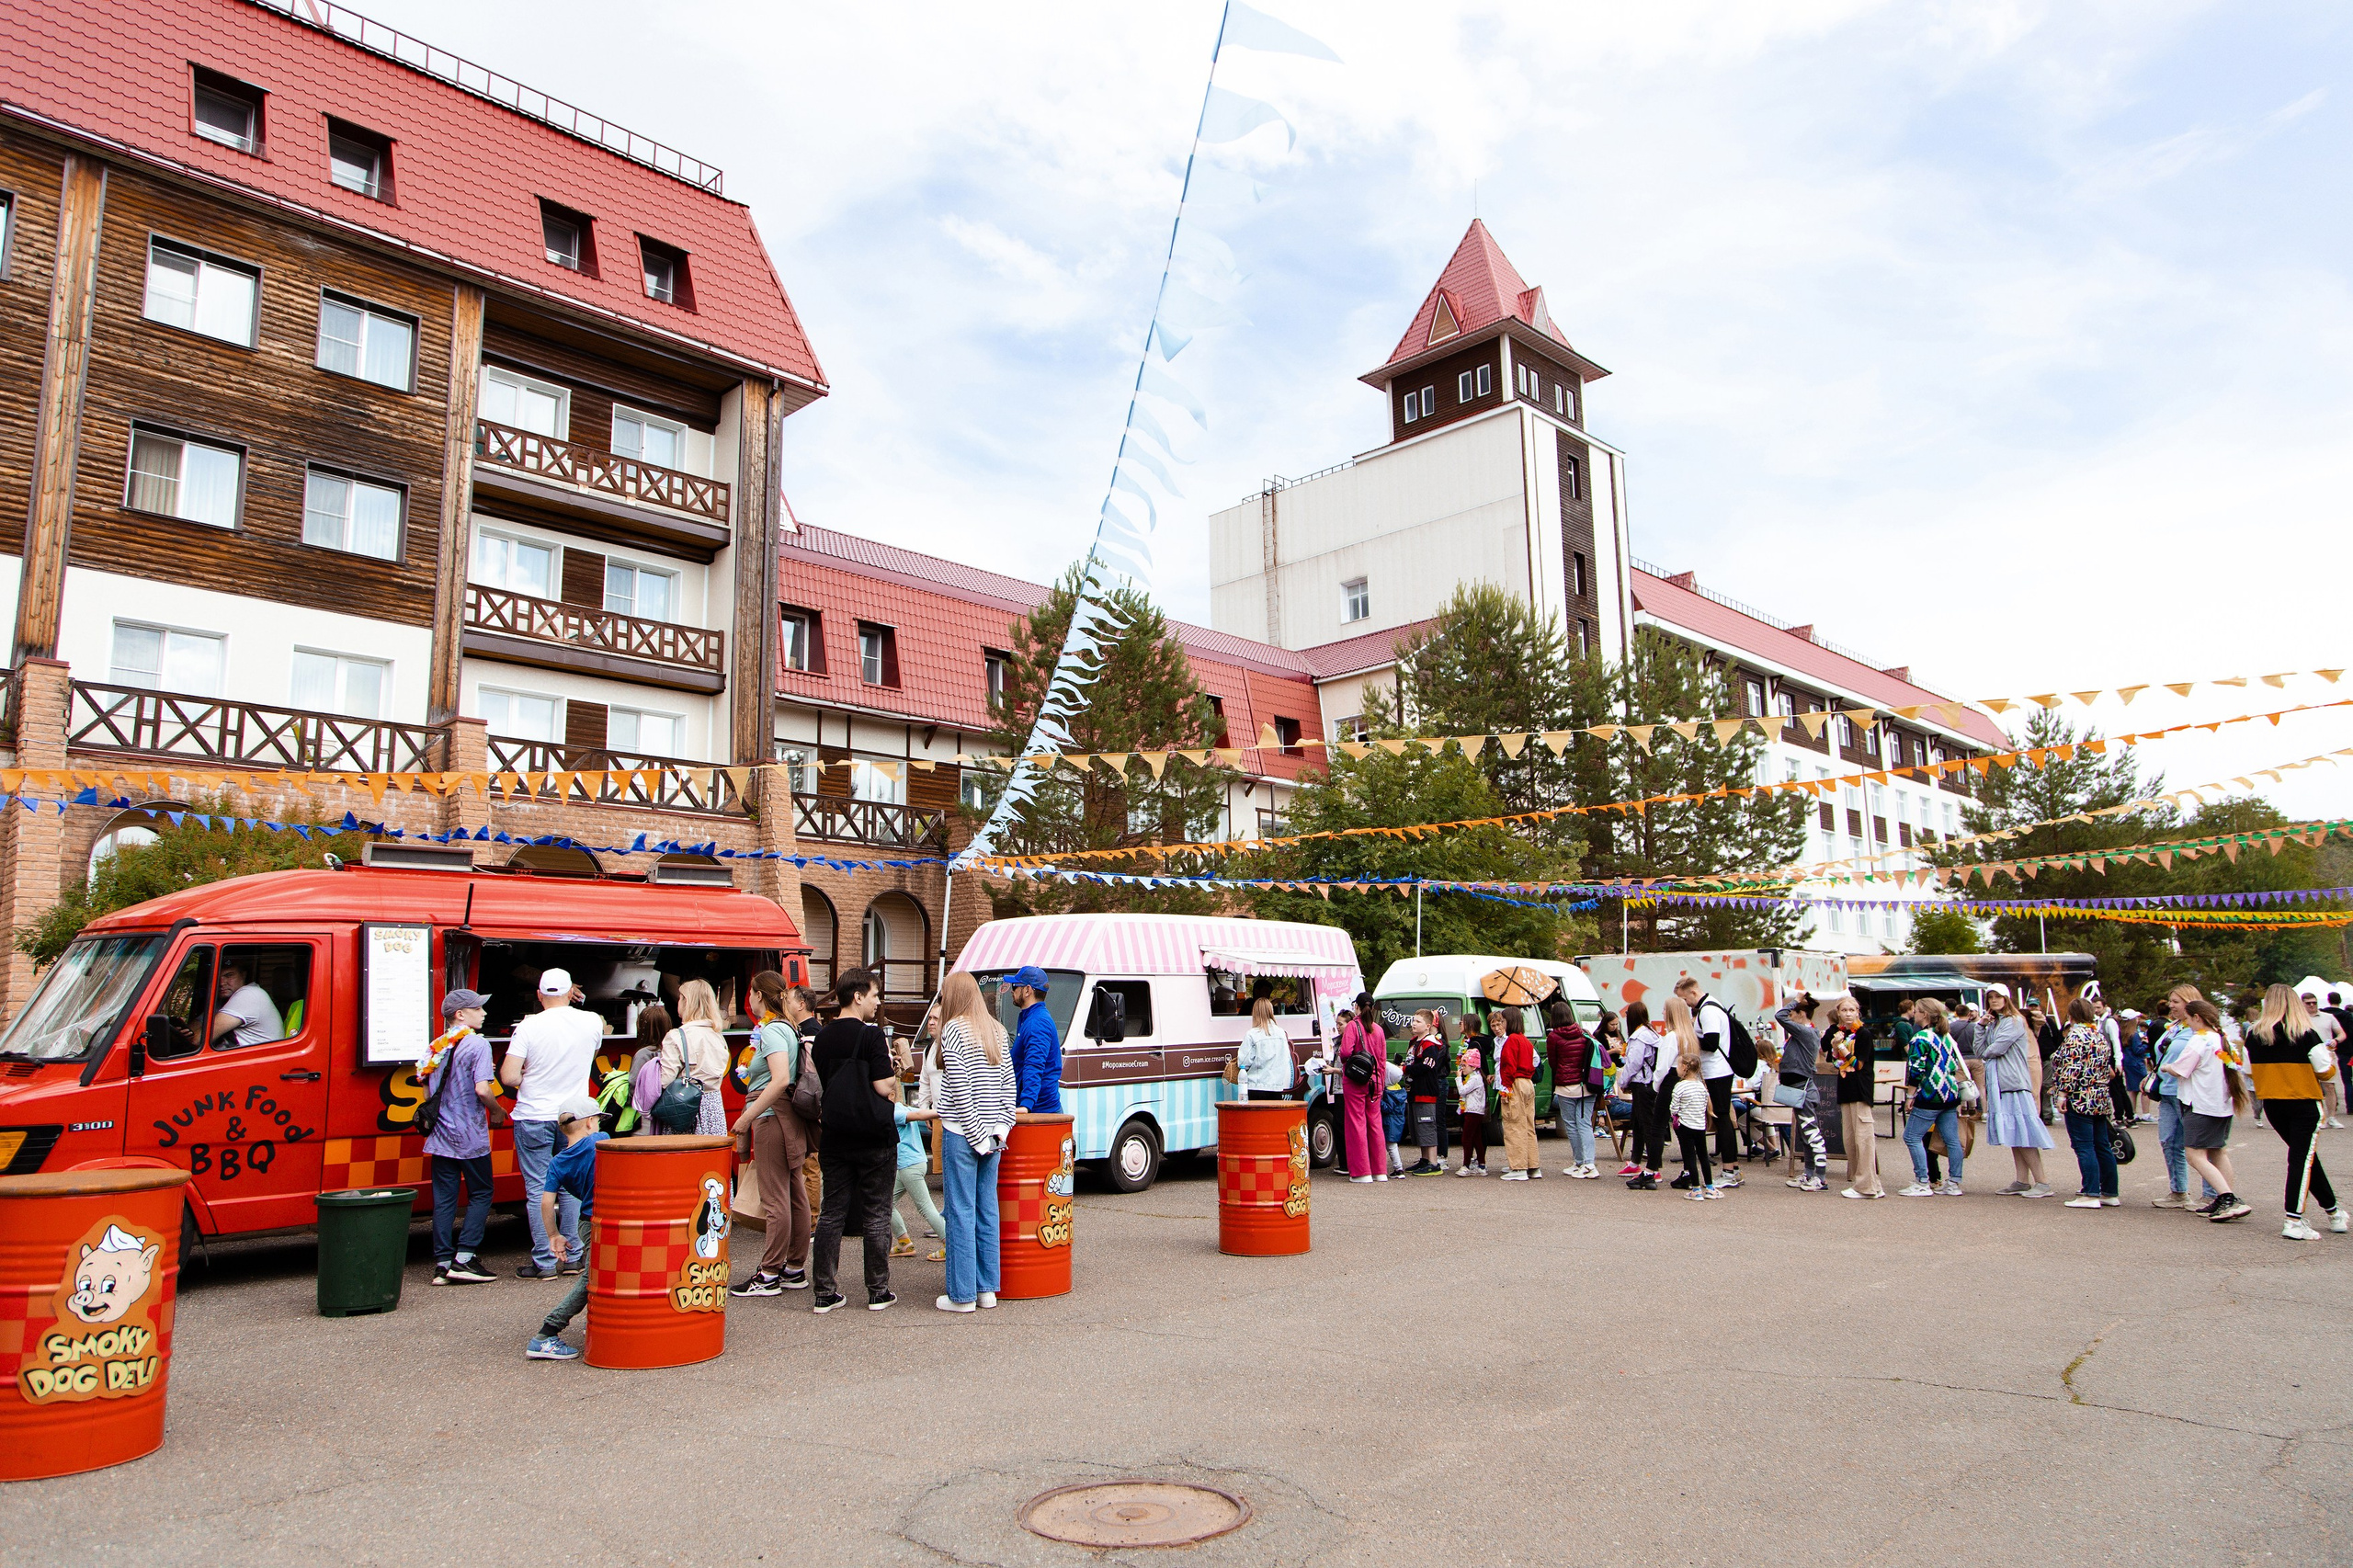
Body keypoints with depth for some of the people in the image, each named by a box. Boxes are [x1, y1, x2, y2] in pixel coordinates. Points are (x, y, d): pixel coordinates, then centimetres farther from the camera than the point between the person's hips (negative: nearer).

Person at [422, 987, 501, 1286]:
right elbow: (482, 1089, -20)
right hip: (471, 1138, -6)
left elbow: (426, 1087, 15)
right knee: (480, 1194, 6)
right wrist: (497, 1110, -3)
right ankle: (464, 1258, -2)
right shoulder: (477, 1044, -12)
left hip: (441, 1136, 6)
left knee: (444, 1199, 8)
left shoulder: (437, 1047, 10)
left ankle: (442, 1263, 8)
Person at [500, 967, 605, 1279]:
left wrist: (529, 1076, 5)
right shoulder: (592, 1022, -3)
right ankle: (572, 1256, 18)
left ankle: (544, 1262, 8)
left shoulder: (529, 1027, -12)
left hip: (533, 1118, -3)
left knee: (538, 1191, 5)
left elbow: (508, 1077, -16)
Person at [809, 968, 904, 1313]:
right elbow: (883, 1087, -16)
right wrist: (893, 1071, 3)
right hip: (875, 1137, -5)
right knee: (876, 1215, 5)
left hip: (835, 1138, 5)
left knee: (832, 1212, 10)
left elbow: (819, 1086, 14)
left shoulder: (822, 1038, 7)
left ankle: (824, 1292, 11)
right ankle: (878, 1291, 11)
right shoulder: (871, 1036, -13)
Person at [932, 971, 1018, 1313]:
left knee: (961, 1211, -1)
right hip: (991, 1134, 6)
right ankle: (987, 1289, 16)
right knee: (987, 1209, 11)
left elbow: (960, 1090, -15)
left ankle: (963, 1295, 4)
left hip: (961, 1133, -6)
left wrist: (977, 1135, -12)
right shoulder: (996, 1030, 10)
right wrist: (1000, 1128, 7)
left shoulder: (954, 1030, -9)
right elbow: (1009, 1082, 9)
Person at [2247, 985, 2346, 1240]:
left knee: (2305, 1156, 18)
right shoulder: (2307, 1035, -11)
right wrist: (2330, 1055, 12)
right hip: (2304, 1104, -4)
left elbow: (2249, 1071, 5)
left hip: (2272, 1104, 4)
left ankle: (2333, 1212, 30)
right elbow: (2326, 1072, -8)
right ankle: (2293, 1221, -7)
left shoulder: (2254, 1035, -2)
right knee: (2302, 1159, -2)